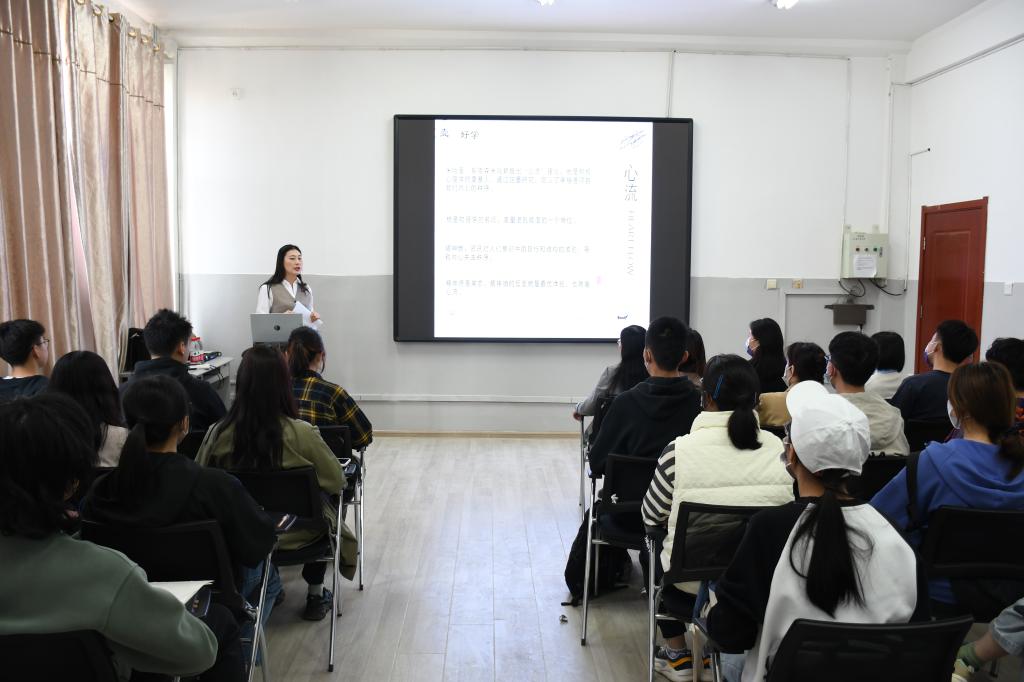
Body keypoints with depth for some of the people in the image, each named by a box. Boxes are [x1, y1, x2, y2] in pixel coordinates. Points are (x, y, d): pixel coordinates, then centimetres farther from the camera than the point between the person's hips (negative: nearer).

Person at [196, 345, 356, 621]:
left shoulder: (219, 433, -20)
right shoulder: (301, 433, -26)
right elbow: (337, 482, -12)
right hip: (295, 534, -3)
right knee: (320, 498, 29)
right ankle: (315, 595, 33)